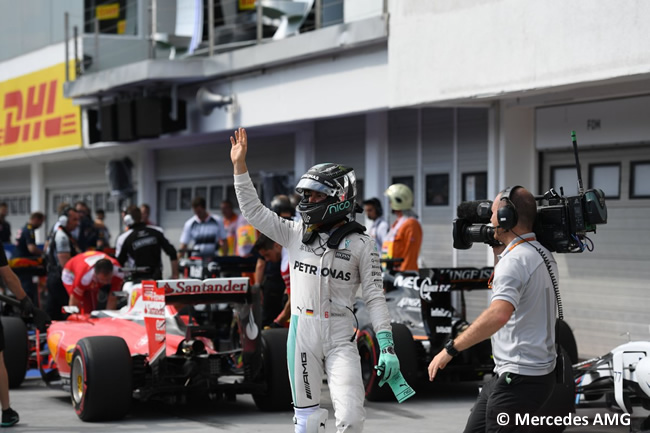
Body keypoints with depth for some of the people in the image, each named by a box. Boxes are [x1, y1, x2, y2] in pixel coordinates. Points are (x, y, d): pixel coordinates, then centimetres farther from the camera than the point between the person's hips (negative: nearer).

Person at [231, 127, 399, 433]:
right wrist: (239, 165, 2)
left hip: (340, 339, -3)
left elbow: (375, 298, -2)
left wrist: (387, 347, -8)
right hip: (301, 333, 3)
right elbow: (253, 210, 9)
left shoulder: (360, 245, -2)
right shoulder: (296, 234, 8)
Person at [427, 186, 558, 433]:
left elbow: (499, 314, -35)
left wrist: (451, 349, -30)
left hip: (520, 379, -10)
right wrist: (497, 249, 19)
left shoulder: (516, 259, -19)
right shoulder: (542, 254, 12)